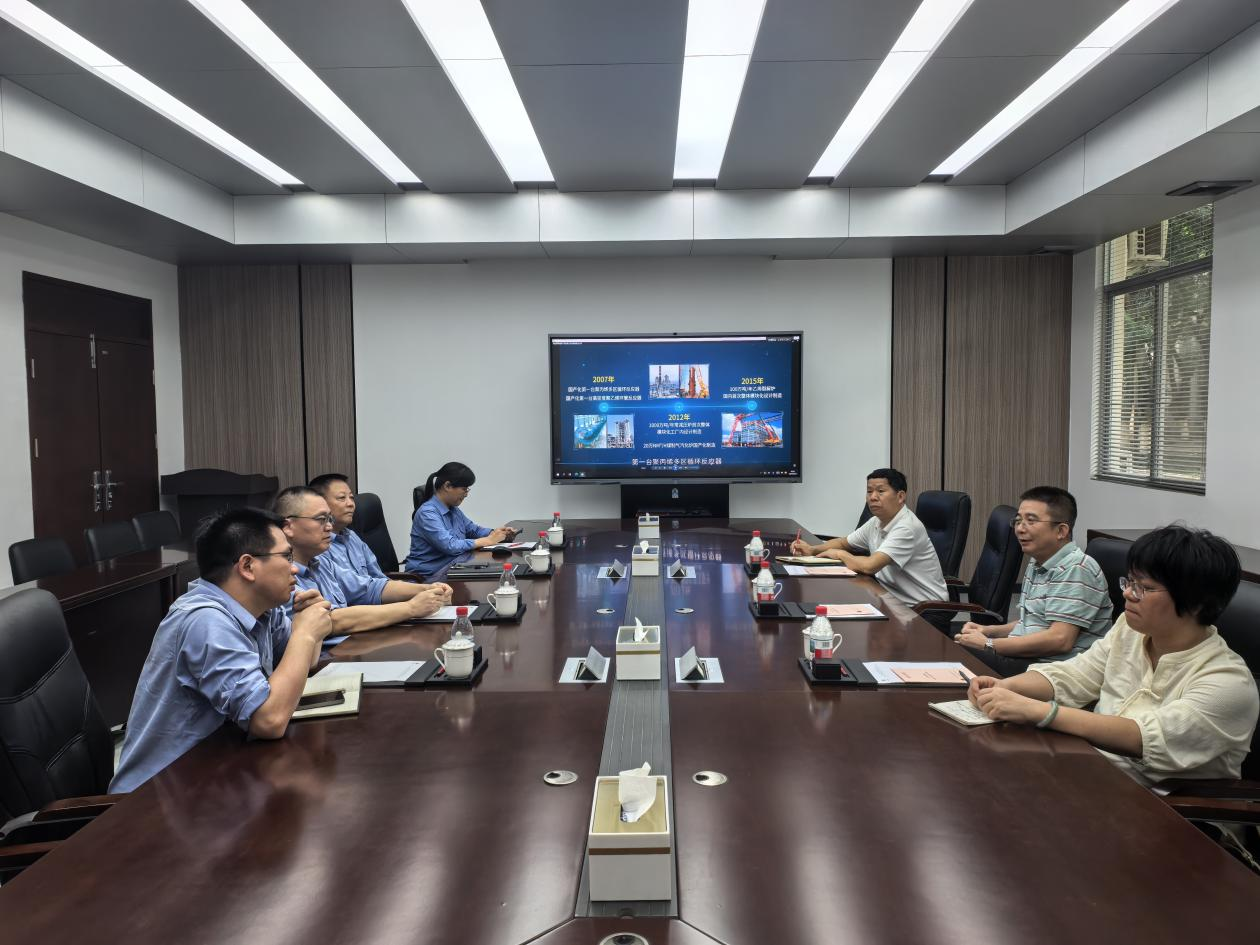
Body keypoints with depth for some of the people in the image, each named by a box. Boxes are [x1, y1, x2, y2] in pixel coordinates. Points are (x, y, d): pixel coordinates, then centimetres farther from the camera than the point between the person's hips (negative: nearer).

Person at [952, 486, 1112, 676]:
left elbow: (1060, 640, -23)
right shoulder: (1037, 564, 18)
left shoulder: (1075, 569, -14)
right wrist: (989, 631, 10)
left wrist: (988, 645, -17)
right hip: (1023, 658, 9)